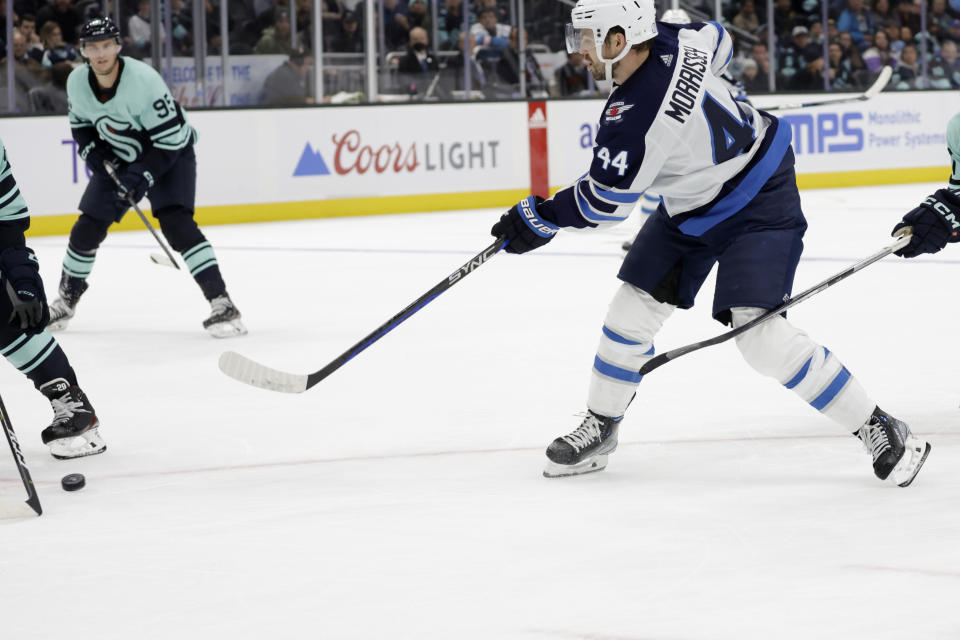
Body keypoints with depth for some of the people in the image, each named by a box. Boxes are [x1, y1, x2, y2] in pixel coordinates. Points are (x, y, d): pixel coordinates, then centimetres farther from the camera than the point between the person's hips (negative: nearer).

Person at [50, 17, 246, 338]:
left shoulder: (143, 80, -31)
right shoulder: (77, 82, -13)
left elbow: (171, 138, -28)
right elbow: (80, 122, 9)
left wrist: (142, 177, -31)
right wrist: (92, 151, -9)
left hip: (169, 154, -6)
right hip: (118, 158, 6)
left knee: (175, 222, -25)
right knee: (88, 226, 6)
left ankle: (221, 303, -26)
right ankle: (67, 299, 31)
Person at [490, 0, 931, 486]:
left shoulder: (635, 118, -33)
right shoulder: (667, 40, -12)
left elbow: (603, 204, -21)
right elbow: (718, 42, 12)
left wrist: (539, 218, -6)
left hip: (758, 205, -10)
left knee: (757, 331, -19)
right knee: (633, 308, 8)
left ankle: (878, 431, -8)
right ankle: (599, 429, 25)